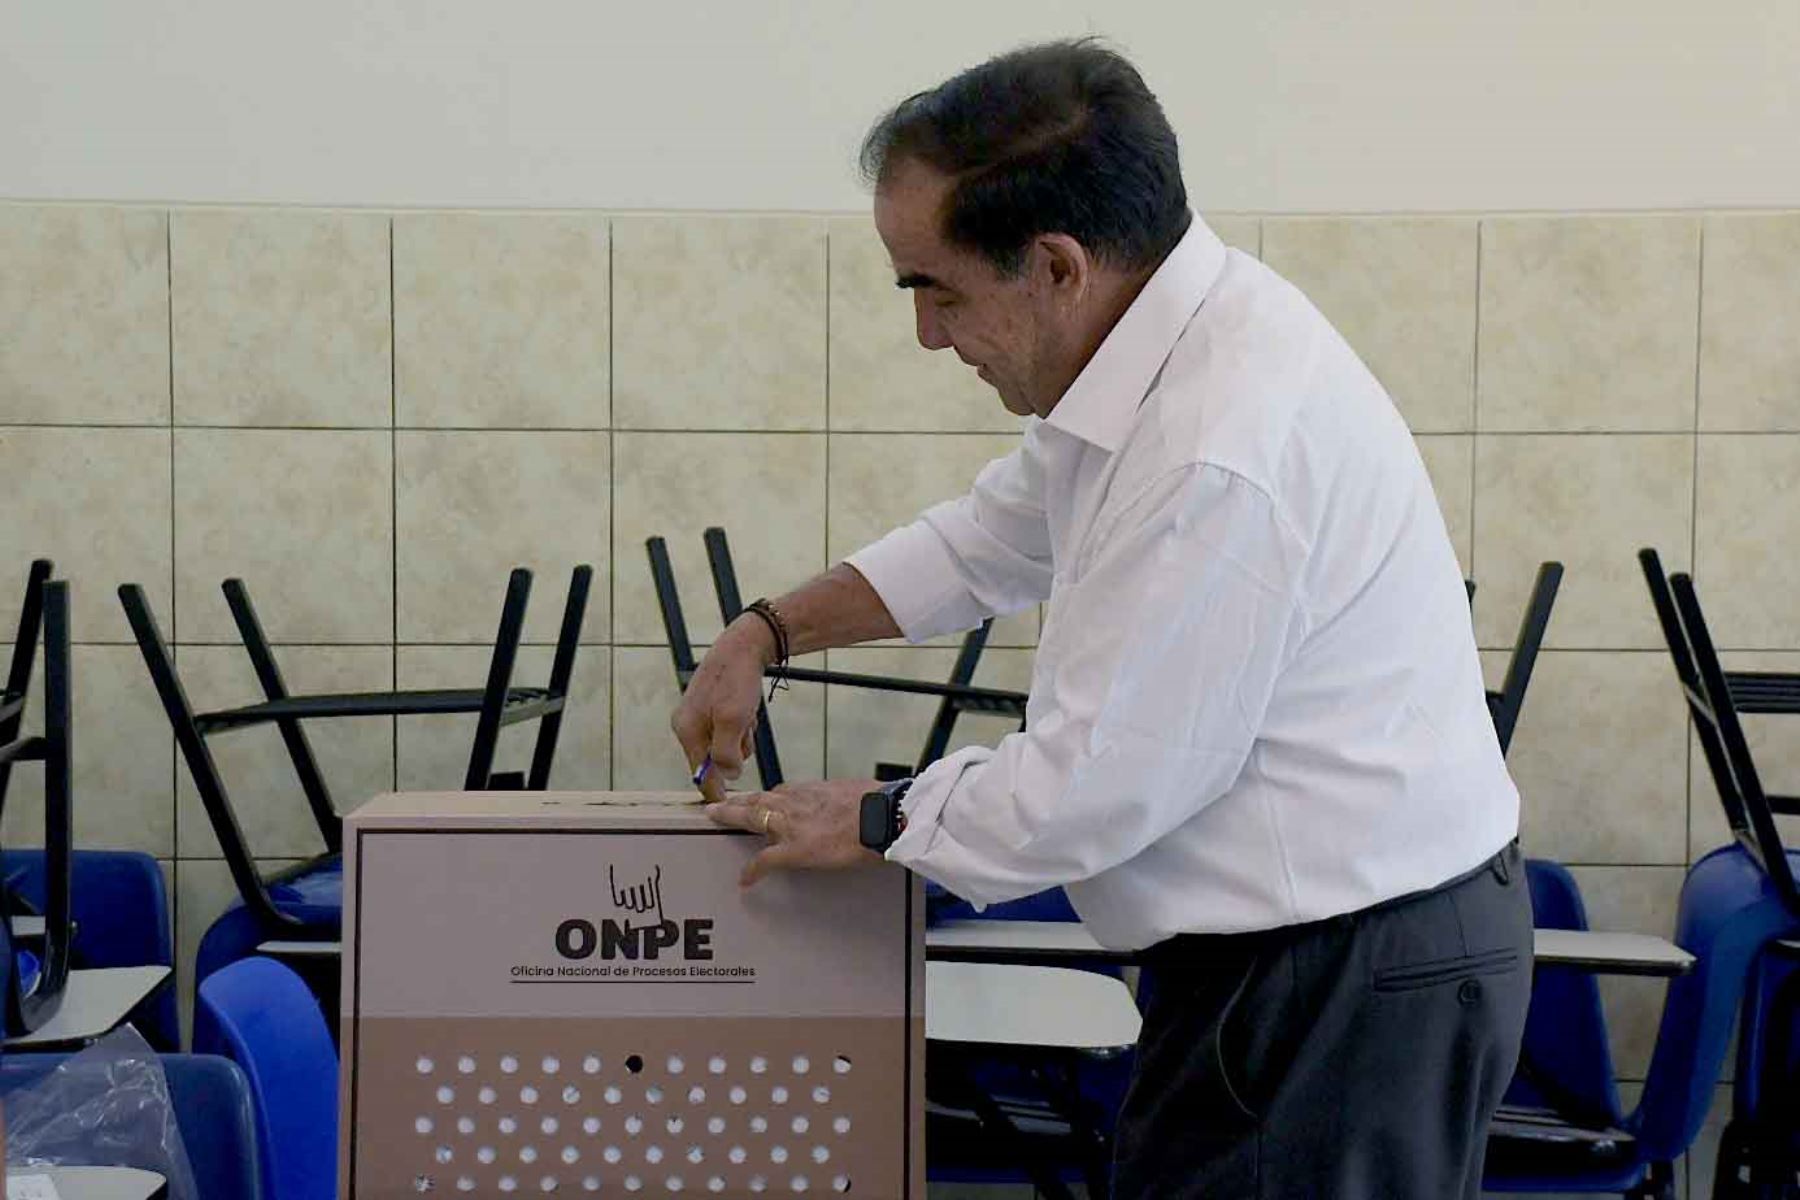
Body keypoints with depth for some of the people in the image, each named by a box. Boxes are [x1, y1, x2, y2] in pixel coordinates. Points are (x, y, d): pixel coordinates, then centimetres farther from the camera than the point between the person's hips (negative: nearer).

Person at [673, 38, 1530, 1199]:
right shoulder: (1169, 344, 5)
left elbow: (1096, 786, -21)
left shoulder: (1224, 449, -27)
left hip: (1348, 974, -10)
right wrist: (770, 631, 18)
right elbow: (994, 537, 22)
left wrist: (876, 821, -4)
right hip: (1306, 943, 10)